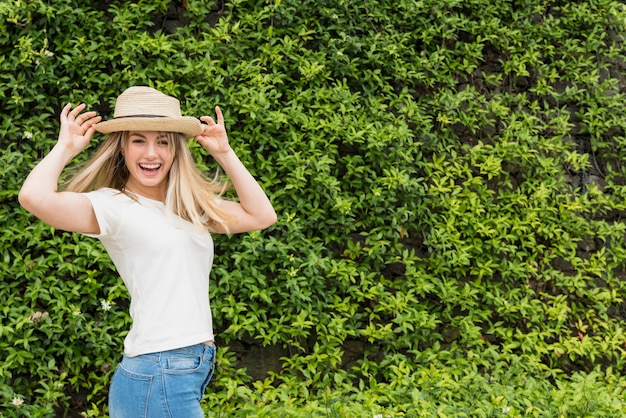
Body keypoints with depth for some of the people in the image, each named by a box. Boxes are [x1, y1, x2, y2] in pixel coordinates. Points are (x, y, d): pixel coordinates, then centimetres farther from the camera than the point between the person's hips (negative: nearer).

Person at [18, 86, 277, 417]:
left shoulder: (191, 207, 15)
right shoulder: (113, 207, -6)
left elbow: (261, 216, 13)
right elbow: (34, 197, -22)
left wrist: (224, 153, 14)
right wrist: (66, 147, -4)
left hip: (194, 370, 8)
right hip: (156, 374, -7)